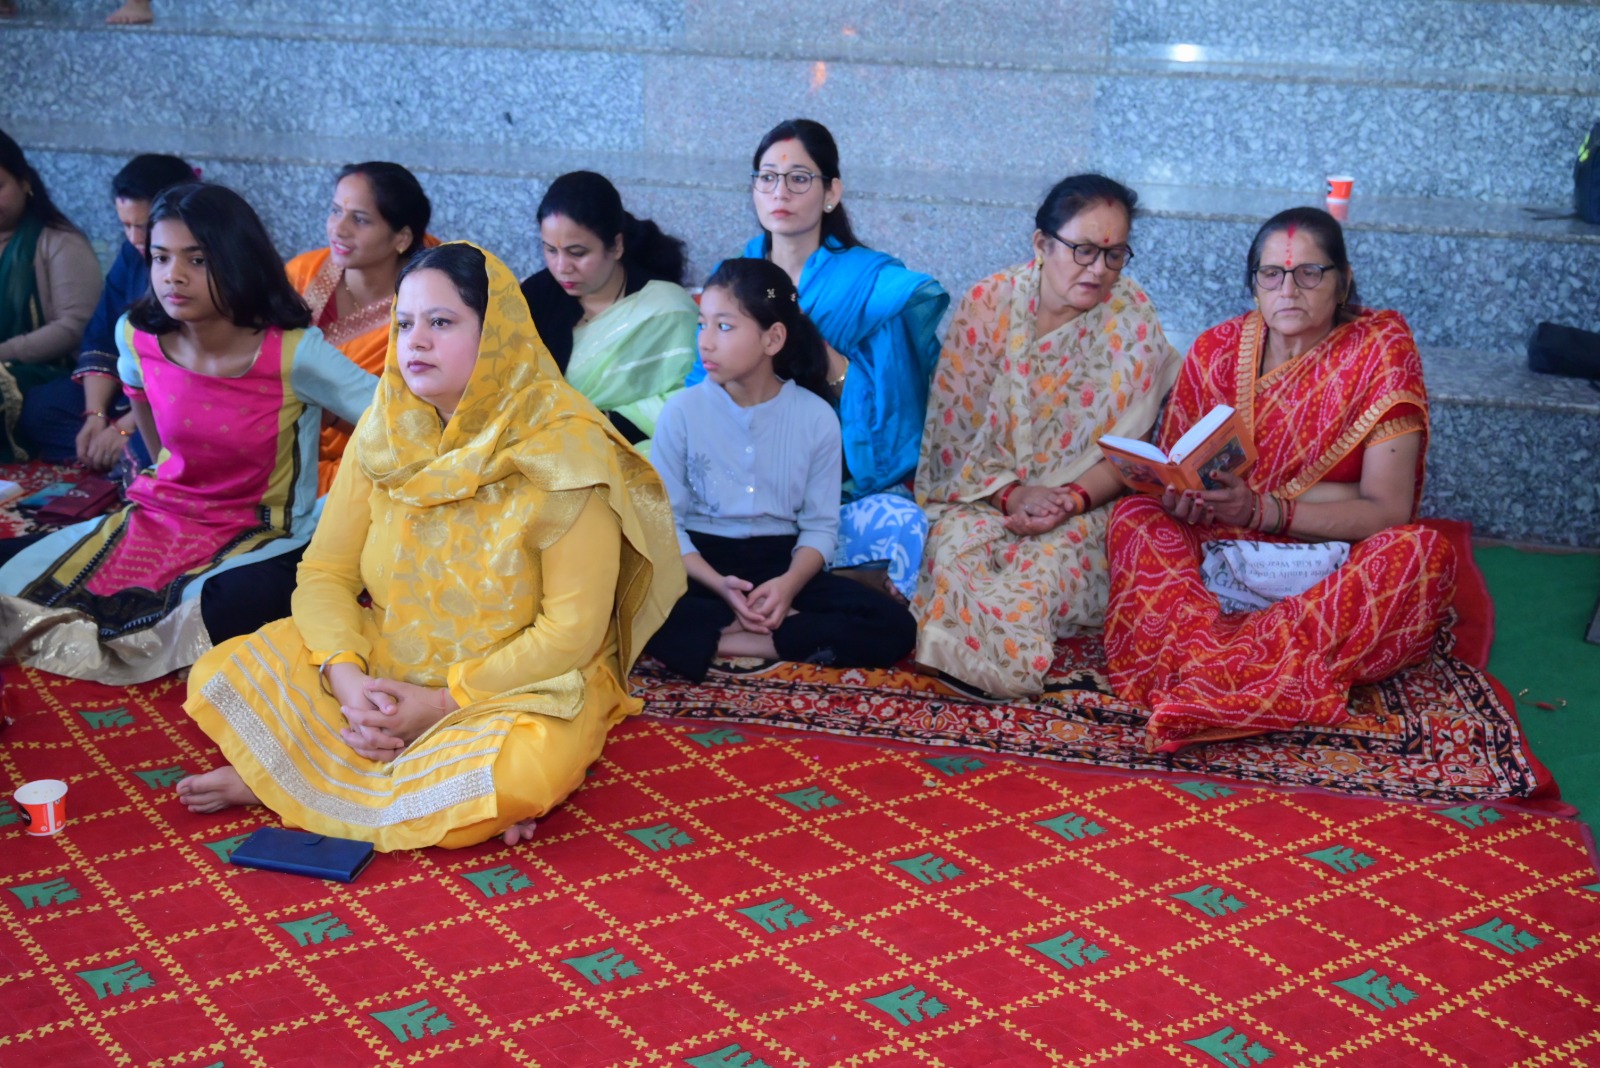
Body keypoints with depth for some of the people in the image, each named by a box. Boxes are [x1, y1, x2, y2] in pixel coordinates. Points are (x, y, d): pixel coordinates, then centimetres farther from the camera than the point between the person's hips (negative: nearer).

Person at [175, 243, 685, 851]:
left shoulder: (564, 449, -18)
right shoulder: (385, 433, -2)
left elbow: (573, 631, -18)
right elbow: (326, 573, -2)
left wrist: (444, 702, -19)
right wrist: (345, 674, -21)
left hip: (523, 684, -4)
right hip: (385, 668, 5)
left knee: (514, 777, -37)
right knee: (219, 680, -12)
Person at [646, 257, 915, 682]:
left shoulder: (816, 417, -2)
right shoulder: (682, 411, -4)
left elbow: (820, 525, -2)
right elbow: (666, 521, -6)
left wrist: (789, 584, -22)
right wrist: (718, 585, -22)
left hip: (781, 564, 2)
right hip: (701, 564, -2)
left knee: (893, 627, -21)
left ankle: (720, 639, -19)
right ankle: (778, 622, -18)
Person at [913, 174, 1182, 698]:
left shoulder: (1131, 316, -4)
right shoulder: (987, 302, -3)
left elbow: (1129, 447, -5)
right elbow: (955, 426, -4)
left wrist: (1070, 501, -22)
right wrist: (1012, 495, -19)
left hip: (1084, 505, 0)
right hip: (982, 492, 1)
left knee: (1046, 562, -32)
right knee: (959, 547, -31)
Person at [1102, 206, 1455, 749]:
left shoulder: (1380, 349, -5)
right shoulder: (1217, 350, 2)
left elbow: (1388, 510, -11)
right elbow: (1169, 473, 4)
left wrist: (1262, 509, -24)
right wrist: (1179, 496, -22)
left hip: (1339, 569, -2)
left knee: (1425, 552, -32)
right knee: (1133, 516, -23)